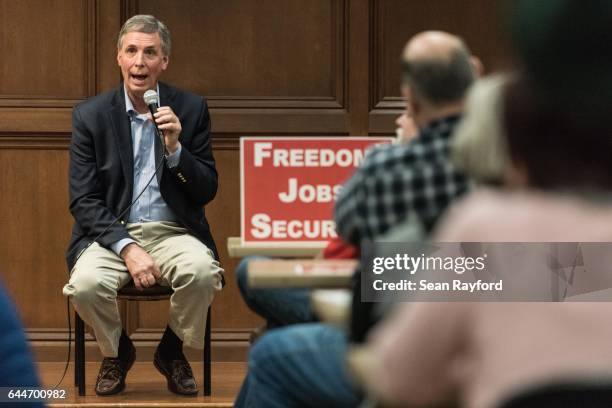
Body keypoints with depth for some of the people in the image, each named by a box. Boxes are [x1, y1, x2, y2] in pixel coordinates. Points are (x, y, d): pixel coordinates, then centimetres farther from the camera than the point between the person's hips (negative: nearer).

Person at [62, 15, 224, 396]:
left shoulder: (191, 109, 3)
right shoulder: (90, 115, 1)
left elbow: (207, 192, 3)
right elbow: (83, 200, -4)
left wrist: (175, 148, -15)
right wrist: (127, 248, -18)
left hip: (174, 232, 1)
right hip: (111, 233, 0)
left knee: (203, 272, -32)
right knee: (86, 283, -31)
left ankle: (172, 351, 1)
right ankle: (116, 352, 4)